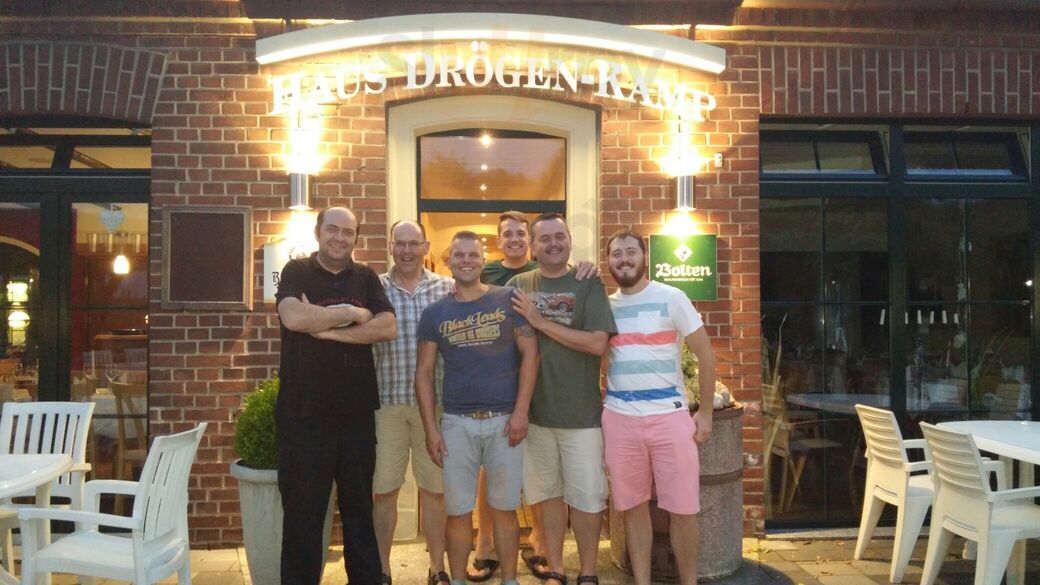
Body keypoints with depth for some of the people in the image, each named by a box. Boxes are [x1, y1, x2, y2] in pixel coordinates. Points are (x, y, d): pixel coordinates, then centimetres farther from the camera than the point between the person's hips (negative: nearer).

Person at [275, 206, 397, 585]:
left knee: (360, 510, 15)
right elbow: (294, 318, -20)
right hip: (304, 414, -3)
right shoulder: (296, 272, 0)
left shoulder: (366, 278, 8)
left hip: (357, 413, 3)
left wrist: (327, 329, -14)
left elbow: (388, 327, -6)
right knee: (303, 515, 7)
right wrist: (353, 314, -11)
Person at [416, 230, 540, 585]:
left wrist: (521, 411, -9)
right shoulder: (435, 313, 6)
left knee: (505, 507, 7)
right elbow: (424, 372, 7)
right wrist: (430, 428, -1)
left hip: (504, 419, -1)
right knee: (458, 510, 6)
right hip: (457, 423, 2)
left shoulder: (508, 300, 1)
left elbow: (530, 353, -2)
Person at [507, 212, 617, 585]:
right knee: (549, 495, 14)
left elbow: (597, 343, -16)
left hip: (581, 412, -2)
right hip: (535, 411, 2)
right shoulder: (518, 286, 3)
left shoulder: (588, 285, -5)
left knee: (586, 499, 6)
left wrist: (541, 321, -17)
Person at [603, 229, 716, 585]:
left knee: (682, 510, 1)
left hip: (670, 415, -2)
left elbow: (705, 353, -1)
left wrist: (705, 412, -3)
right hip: (618, 418, 3)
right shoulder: (605, 305, 8)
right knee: (632, 507, 9)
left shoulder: (671, 298, -2)